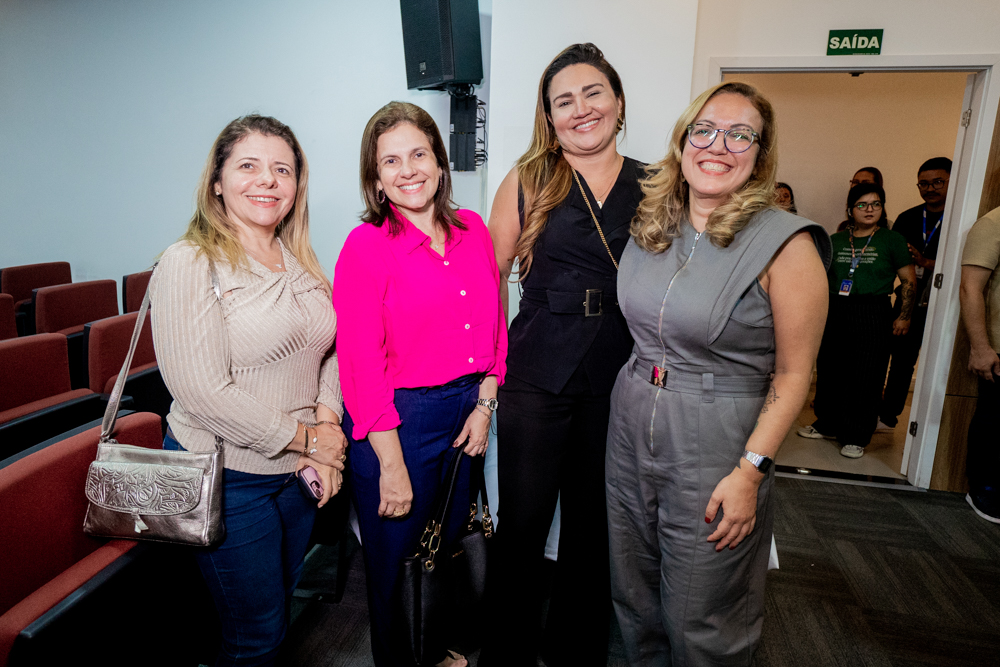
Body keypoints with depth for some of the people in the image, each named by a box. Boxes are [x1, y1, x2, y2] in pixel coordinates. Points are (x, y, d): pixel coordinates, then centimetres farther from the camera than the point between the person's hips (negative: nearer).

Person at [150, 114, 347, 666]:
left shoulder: (299, 261, 6)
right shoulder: (189, 263, -16)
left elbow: (329, 349, 10)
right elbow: (202, 391, -22)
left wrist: (327, 421, -8)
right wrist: (303, 437, -15)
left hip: (297, 471, 6)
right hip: (226, 476, -6)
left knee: (280, 608, 24)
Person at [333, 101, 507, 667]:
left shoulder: (473, 230, 3)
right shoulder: (366, 245, -13)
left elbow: (494, 322, 9)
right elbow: (360, 362, -15)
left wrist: (485, 404, 1)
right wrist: (391, 463, -15)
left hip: (465, 413, 5)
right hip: (399, 419, -5)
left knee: (447, 547, 24)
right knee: (396, 562, 13)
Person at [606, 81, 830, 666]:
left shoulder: (787, 244, -13)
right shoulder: (650, 228, 4)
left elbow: (793, 373, -12)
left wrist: (750, 471, -15)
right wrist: (638, 390, 9)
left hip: (715, 444, -5)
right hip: (631, 427, 5)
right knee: (635, 599, 22)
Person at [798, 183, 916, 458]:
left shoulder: (893, 240, 3)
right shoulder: (835, 241, 11)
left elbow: (909, 281, 3)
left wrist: (904, 317, -4)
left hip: (873, 315, -3)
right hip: (834, 313, 3)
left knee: (865, 378, -1)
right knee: (829, 371, 8)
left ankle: (856, 438, 10)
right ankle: (827, 425, 24)